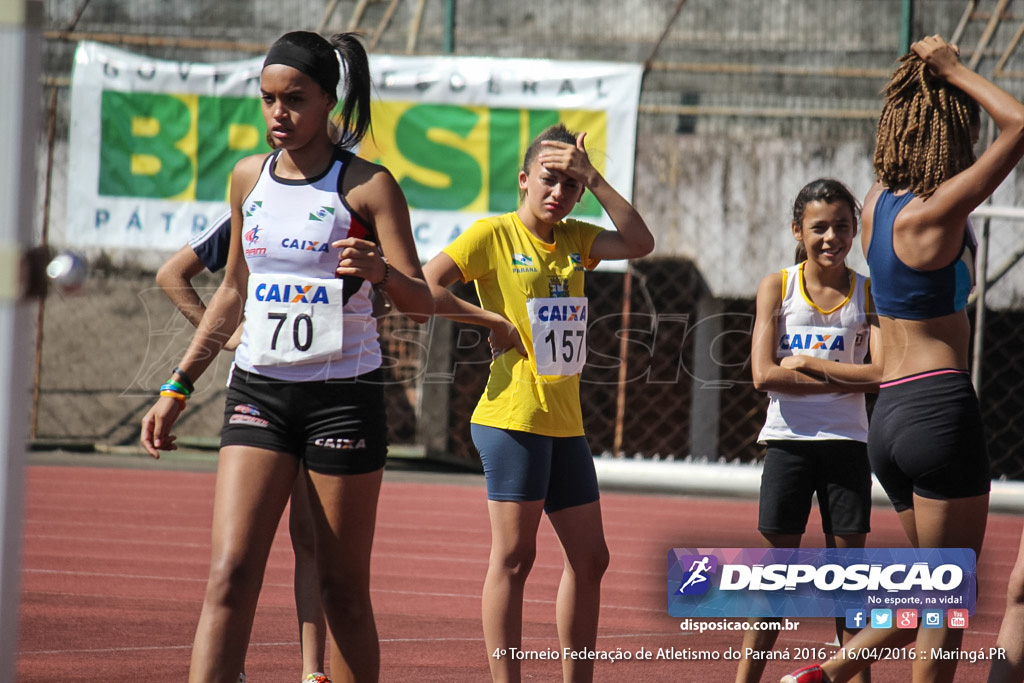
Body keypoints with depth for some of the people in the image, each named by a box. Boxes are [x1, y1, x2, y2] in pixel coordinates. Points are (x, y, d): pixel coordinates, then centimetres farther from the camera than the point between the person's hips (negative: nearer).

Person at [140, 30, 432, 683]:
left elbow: (421, 304, -8)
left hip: (345, 393, -3)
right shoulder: (249, 177, 9)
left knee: (344, 591, 2)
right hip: (258, 389, 3)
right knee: (230, 575, -12)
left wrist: (380, 269, -30)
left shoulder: (368, 185, -5)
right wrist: (178, 389, 19)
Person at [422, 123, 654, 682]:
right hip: (513, 417, -7)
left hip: (566, 424, 7)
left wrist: (592, 177, -5)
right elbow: (421, 288, -12)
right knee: (513, 556, -7)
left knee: (589, 558, 10)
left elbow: (639, 243, -2)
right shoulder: (492, 234, -4)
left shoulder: (574, 239, 13)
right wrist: (493, 321, -11)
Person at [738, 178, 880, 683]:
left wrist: (808, 363, -13)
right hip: (788, 441, -1)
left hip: (847, 445, 1)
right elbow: (764, 375, -10)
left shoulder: (868, 295, 3)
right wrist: (844, 380, -12)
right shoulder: (777, 288, 0)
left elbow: (884, 373, -11)